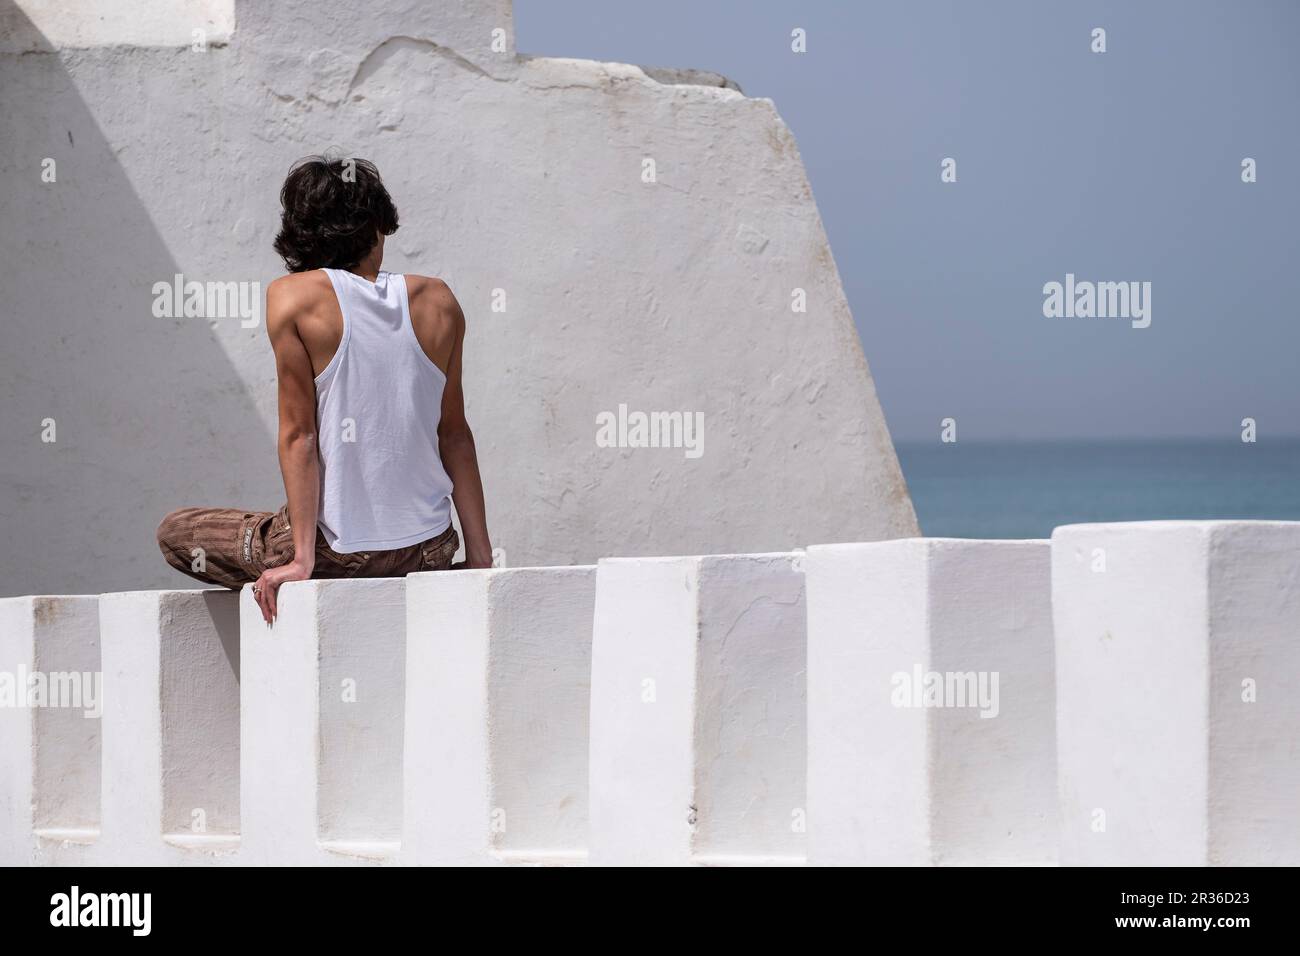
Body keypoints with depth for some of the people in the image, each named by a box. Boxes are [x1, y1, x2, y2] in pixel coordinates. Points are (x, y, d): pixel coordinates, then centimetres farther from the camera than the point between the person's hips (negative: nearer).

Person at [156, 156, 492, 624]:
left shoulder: (293, 297, -9)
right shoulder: (438, 302, 2)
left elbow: (298, 433, -12)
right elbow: (455, 434, 5)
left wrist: (302, 559, -12)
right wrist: (480, 556, 9)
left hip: (341, 548, -4)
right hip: (430, 549, 4)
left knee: (174, 533, 17)